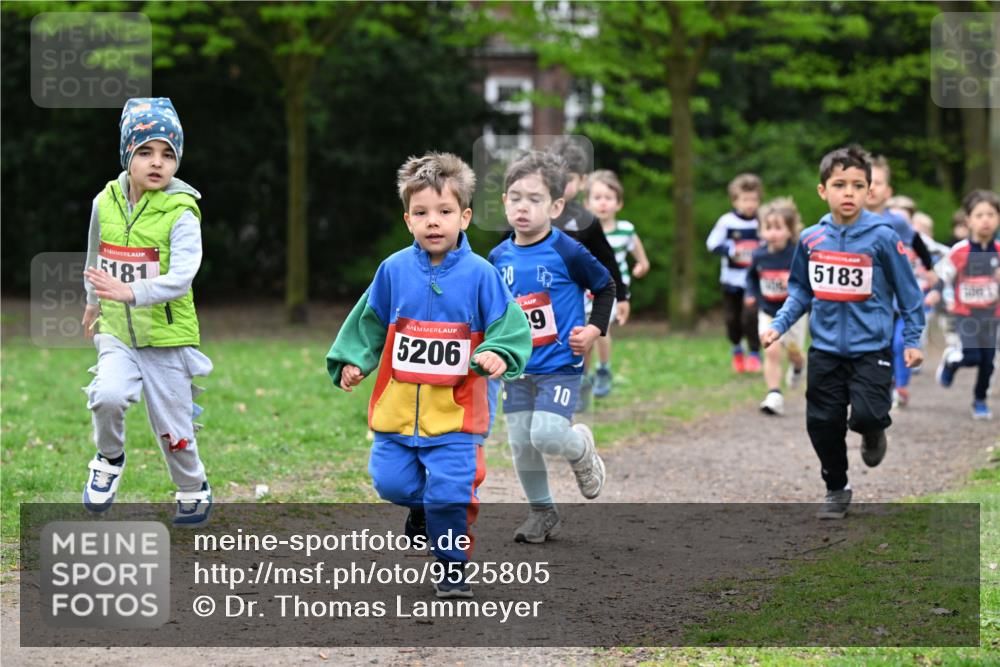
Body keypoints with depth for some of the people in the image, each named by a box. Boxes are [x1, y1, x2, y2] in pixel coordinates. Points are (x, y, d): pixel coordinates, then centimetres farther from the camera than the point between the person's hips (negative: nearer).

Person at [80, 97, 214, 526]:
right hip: (117, 333, 3)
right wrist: (93, 302, 30)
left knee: (173, 429, 6)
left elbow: (181, 277, -28)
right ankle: (109, 460, 6)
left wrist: (131, 293, -41)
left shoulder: (181, 214, -15)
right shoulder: (105, 203, -1)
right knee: (106, 396, -25)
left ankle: (194, 490, 34)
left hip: (168, 337, -3)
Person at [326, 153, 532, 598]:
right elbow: (368, 323, 13)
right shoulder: (394, 270, 1)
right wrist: (351, 361, 2)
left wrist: (497, 354, -22)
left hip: (456, 410, -3)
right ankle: (423, 506, 37)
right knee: (391, 482, 2)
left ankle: (451, 569, 13)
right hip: (398, 406, 3)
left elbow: (510, 326, -3)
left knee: (449, 494, -7)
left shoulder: (480, 274, -6)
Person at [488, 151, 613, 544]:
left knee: (547, 436, -18)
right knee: (520, 443, 4)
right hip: (518, 367, 5)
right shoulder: (499, 257, 3)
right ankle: (541, 512, 22)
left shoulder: (566, 253, -12)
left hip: (560, 365, -5)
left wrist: (594, 329, -8)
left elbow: (605, 287, 1)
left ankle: (581, 448, 16)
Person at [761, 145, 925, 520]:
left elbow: (907, 291, -2)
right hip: (825, 349, 3)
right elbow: (800, 291, 13)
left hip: (871, 348, -3)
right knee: (822, 423, 7)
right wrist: (779, 326, 1)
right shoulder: (810, 240, -1)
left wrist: (912, 341, -4)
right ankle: (837, 490, 28)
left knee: (865, 416, -20)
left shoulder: (882, 237, -11)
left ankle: (873, 433, 18)